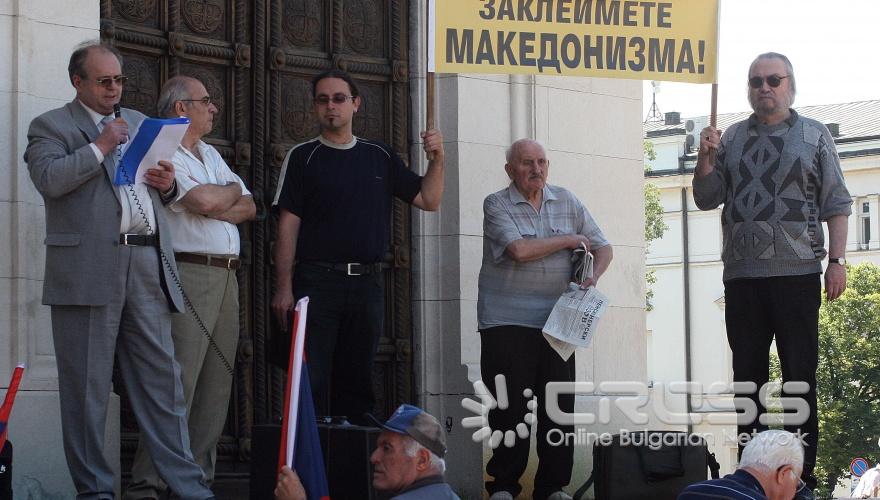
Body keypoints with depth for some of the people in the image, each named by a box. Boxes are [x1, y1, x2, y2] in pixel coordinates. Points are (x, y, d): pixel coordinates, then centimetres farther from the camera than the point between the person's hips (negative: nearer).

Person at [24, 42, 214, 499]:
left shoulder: (139, 123, 22)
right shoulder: (51, 126, 5)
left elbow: (161, 193, 28)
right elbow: (49, 179, -13)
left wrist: (168, 183, 5)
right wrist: (101, 146, -13)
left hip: (147, 267, 5)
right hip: (89, 269, -5)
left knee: (161, 380, 2)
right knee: (87, 387, 0)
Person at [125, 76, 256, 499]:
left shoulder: (210, 154, 22)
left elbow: (248, 208, 15)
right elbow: (206, 201, -19)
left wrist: (213, 205, -5)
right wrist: (232, 190, 3)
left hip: (226, 275, 9)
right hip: (189, 272, -9)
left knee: (217, 386, 6)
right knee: (177, 385, -13)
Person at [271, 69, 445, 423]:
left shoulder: (380, 157, 14)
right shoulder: (303, 157, 3)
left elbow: (428, 200, 14)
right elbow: (288, 225, -2)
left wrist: (437, 159, -3)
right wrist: (284, 287, -10)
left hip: (368, 283, 4)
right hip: (316, 280, -3)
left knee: (357, 381, 8)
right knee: (312, 382, -7)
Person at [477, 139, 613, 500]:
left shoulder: (567, 202, 12)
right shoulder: (496, 205, -2)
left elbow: (602, 249, 14)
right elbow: (519, 250, -17)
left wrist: (592, 276, -8)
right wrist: (568, 241, -5)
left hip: (556, 319, 4)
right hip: (506, 320, -4)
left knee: (559, 405, 2)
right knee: (509, 406, -3)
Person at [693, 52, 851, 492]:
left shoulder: (815, 136, 6)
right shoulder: (732, 138, 13)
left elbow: (836, 205, 3)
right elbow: (706, 199, 12)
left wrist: (837, 261, -6)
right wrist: (705, 159, -5)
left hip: (796, 274, -3)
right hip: (741, 275, 3)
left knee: (800, 374, -2)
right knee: (748, 374, 7)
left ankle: (802, 472, 2)